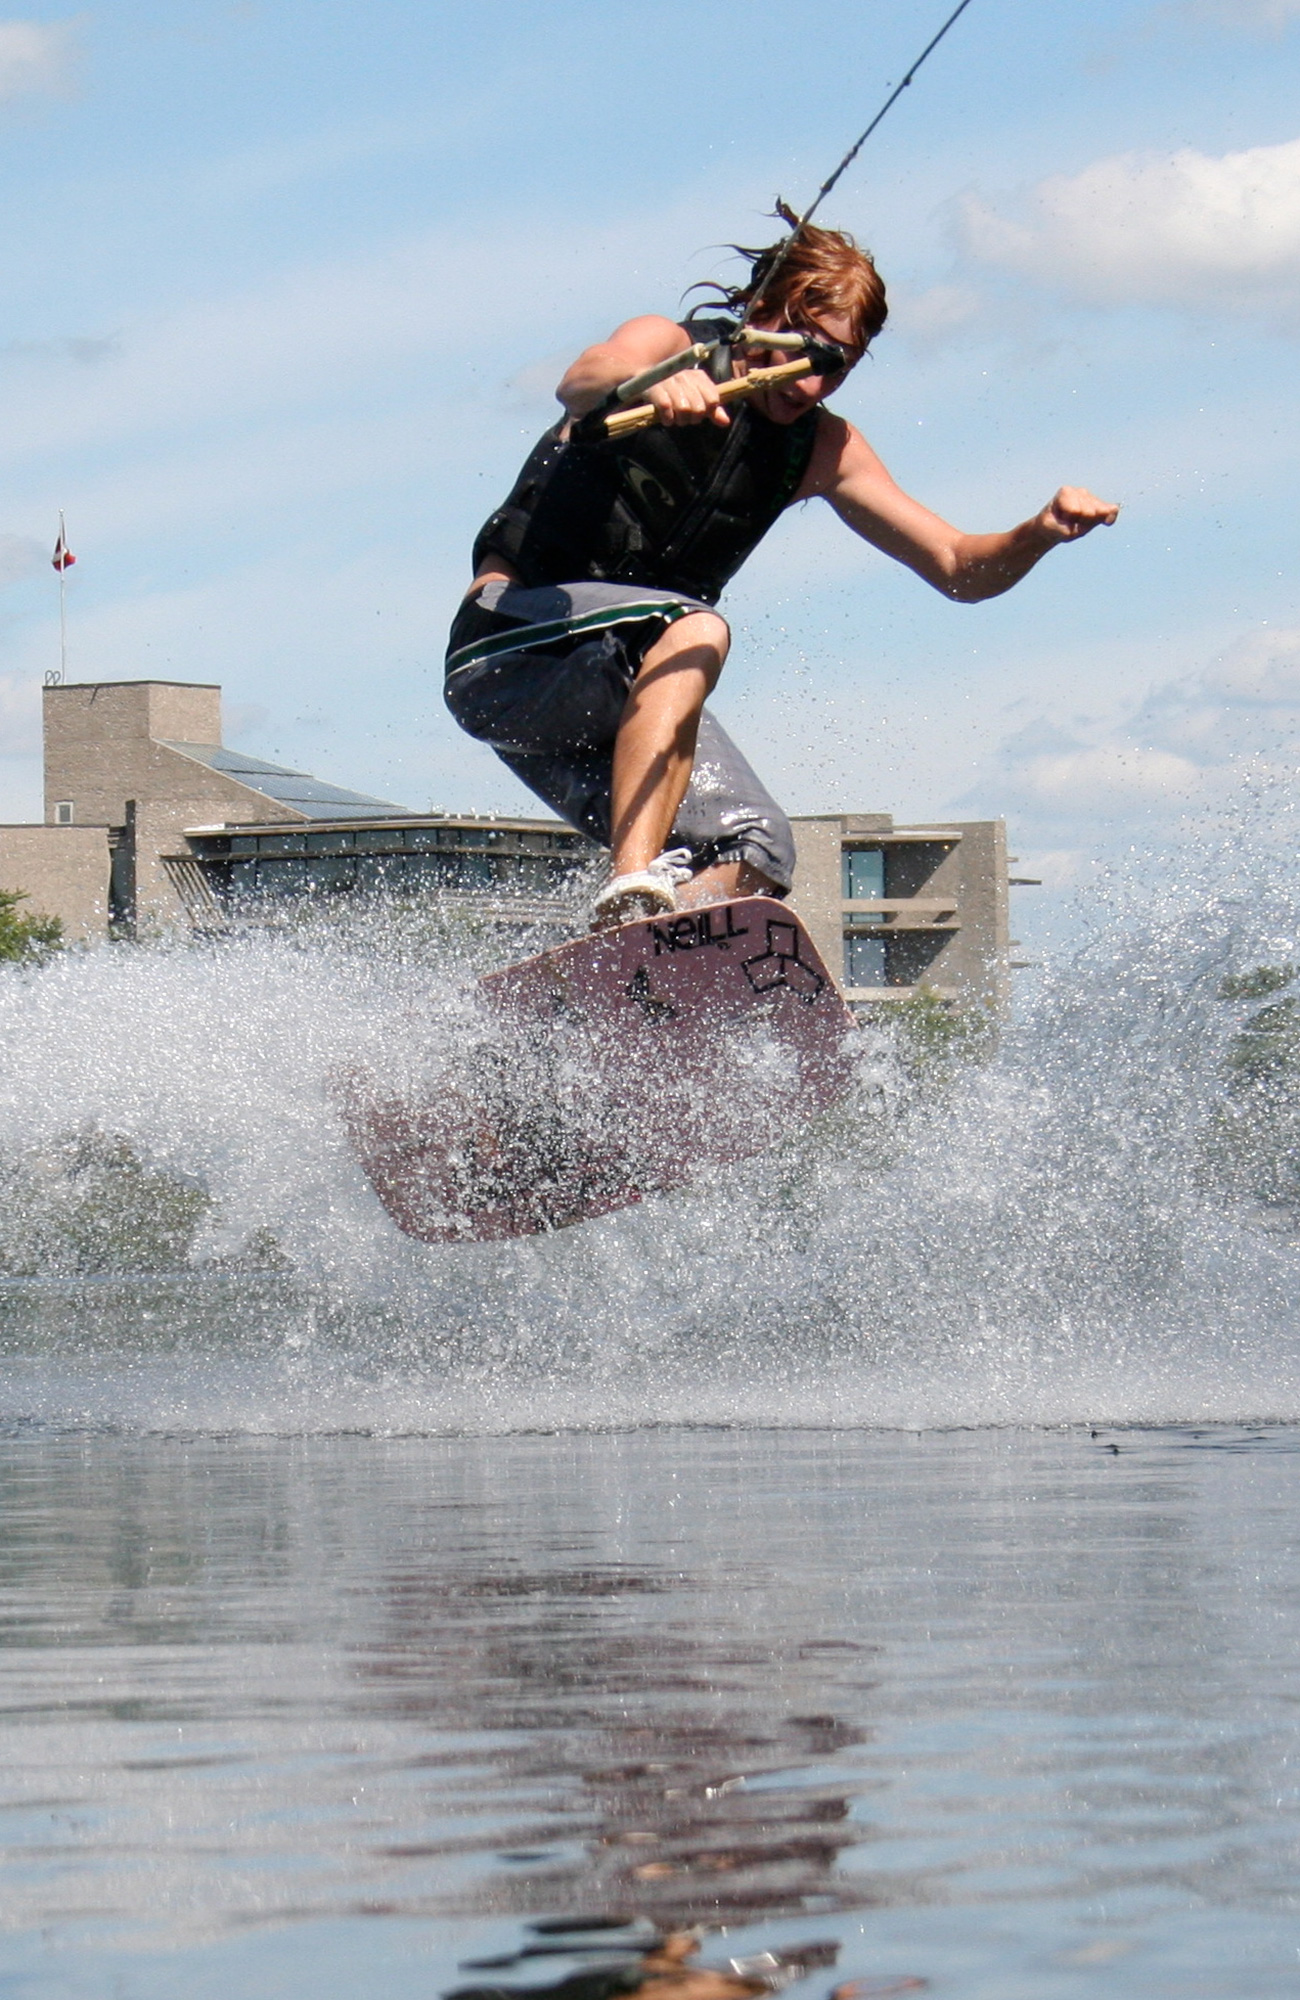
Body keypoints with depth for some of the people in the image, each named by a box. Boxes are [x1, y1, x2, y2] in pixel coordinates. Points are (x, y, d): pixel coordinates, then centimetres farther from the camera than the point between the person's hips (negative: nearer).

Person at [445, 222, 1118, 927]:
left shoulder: (823, 451, 5)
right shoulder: (673, 348, -11)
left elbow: (961, 570, 4)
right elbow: (583, 381, -35)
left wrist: (1042, 531, -18)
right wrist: (651, 385, -59)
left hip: (622, 698, 7)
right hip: (508, 647, -7)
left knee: (754, 852, -11)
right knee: (695, 629, -34)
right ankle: (630, 893, -48)